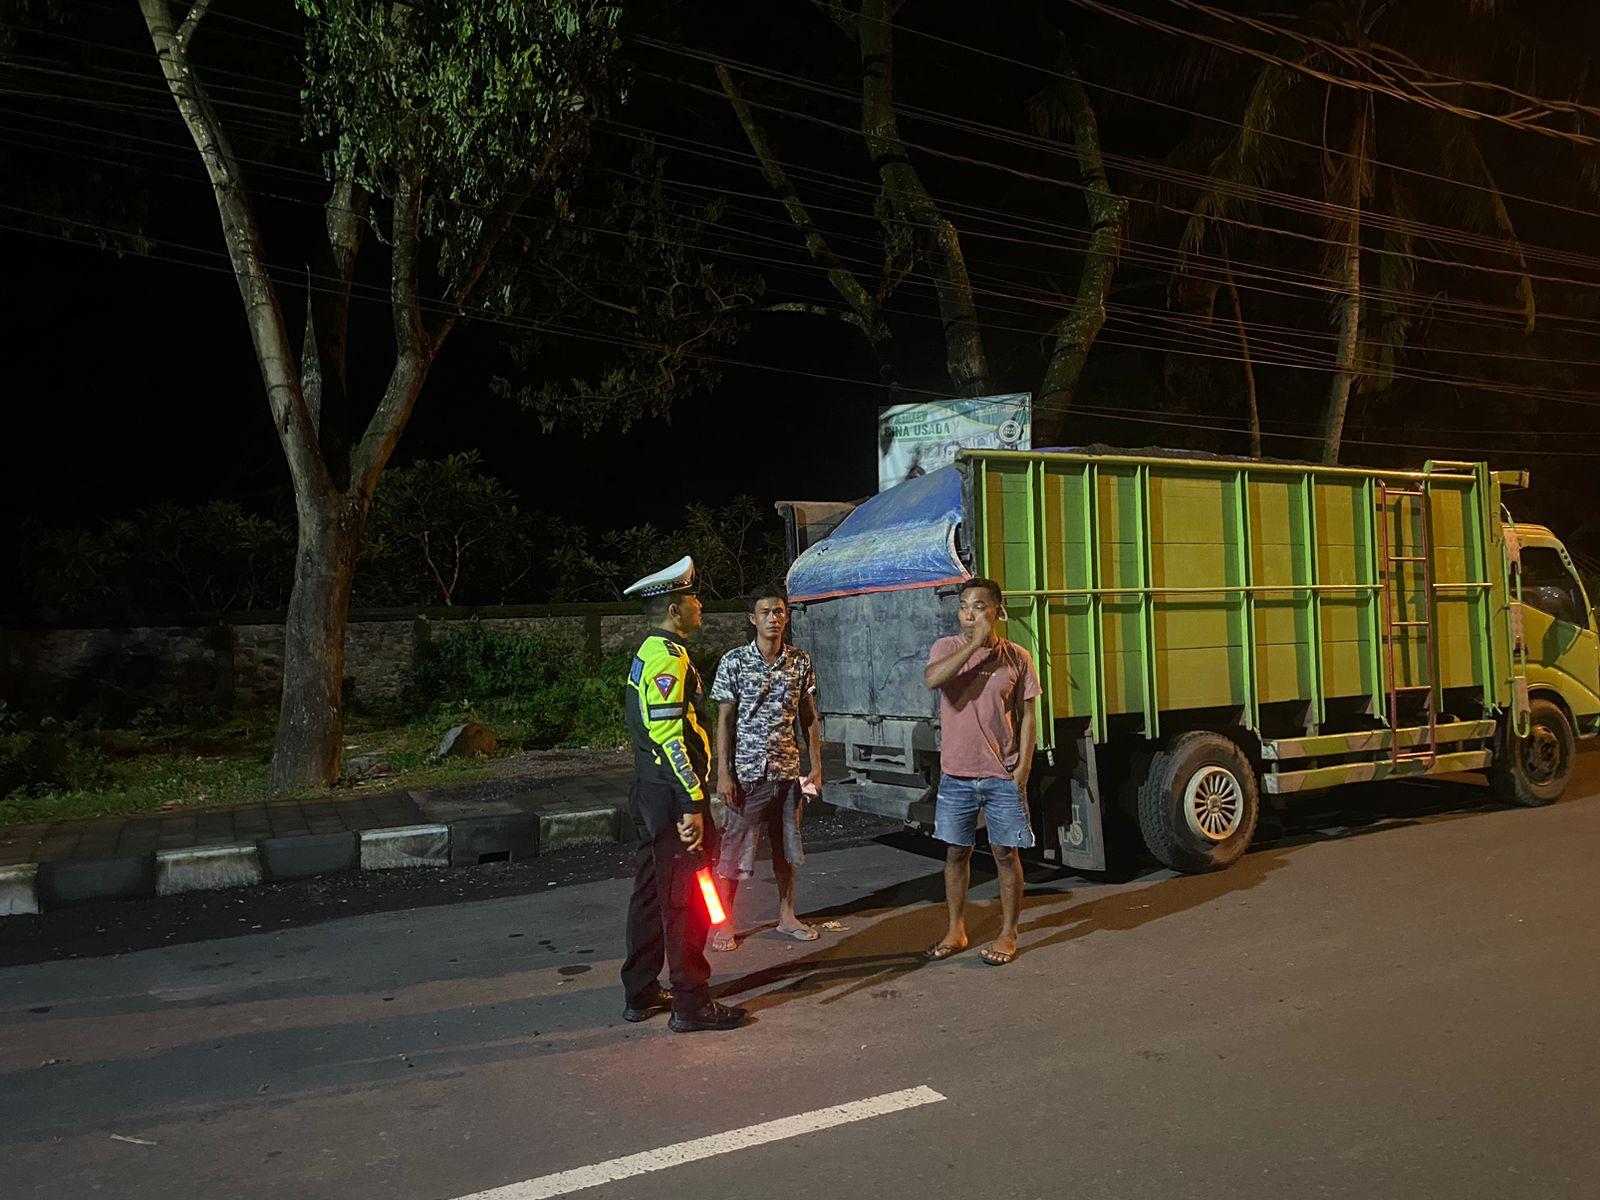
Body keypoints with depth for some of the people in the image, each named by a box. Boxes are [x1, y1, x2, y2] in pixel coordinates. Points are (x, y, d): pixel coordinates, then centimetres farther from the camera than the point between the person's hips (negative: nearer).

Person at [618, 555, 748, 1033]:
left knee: (652, 892, 16)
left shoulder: (647, 654, 15)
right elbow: (669, 736, -23)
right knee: (686, 901, -2)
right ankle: (691, 1005, 6)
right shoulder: (669, 658, -17)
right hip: (671, 795, -10)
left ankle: (641, 994, 26)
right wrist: (692, 804, -23)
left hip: (648, 793, 10)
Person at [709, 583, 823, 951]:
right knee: (735, 851, 2)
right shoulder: (734, 662, -6)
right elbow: (725, 720, -5)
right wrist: (723, 773, -10)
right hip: (747, 772, -3)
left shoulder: (801, 662, 4)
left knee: (787, 848, 13)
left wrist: (816, 765, 5)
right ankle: (724, 922, 15)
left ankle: (787, 916, 28)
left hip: (788, 770, 4)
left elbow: (809, 717, 10)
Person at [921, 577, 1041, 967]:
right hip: (956, 774, 1)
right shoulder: (948, 648, -2)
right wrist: (976, 643, -23)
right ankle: (956, 931, 25)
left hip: (1003, 775, -1)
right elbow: (931, 679, -24)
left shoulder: (1017, 657, 0)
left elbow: (1028, 715, 3)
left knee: (1006, 853, 6)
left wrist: (1024, 765, -6)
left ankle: (1008, 935, 21)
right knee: (956, 852, 10)